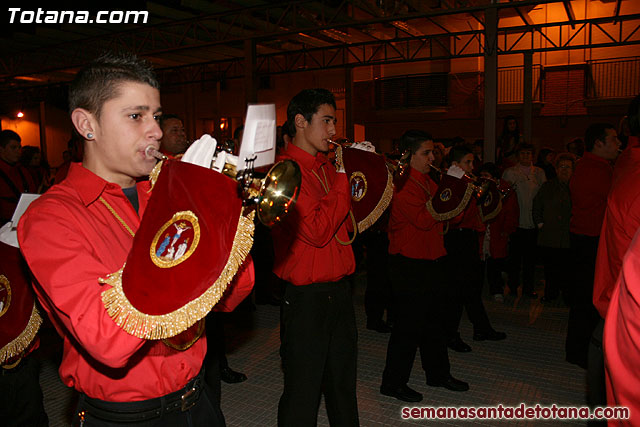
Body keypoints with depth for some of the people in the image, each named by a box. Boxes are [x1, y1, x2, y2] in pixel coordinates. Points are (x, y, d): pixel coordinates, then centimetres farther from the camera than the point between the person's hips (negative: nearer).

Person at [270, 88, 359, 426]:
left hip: (338, 290, 8)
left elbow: (344, 222, 15)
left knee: (343, 384, 21)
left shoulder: (326, 167, 10)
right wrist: (342, 178, -17)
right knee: (303, 392, 8)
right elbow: (317, 231, -25)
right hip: (306, 297, -8)